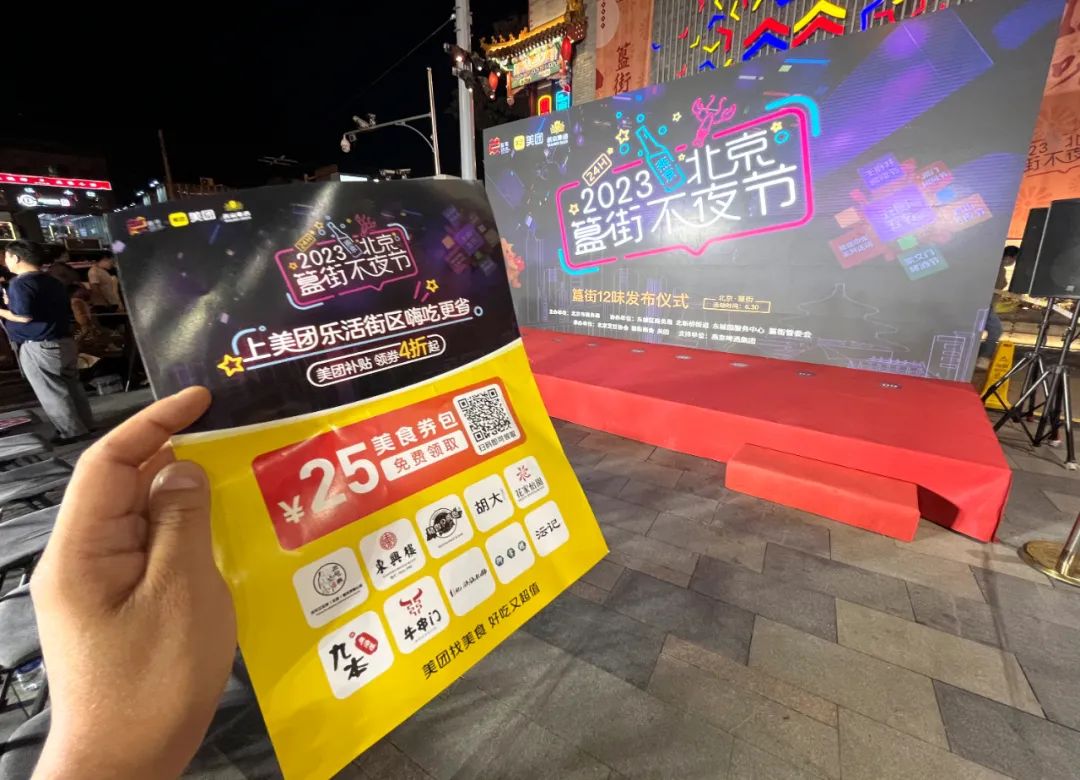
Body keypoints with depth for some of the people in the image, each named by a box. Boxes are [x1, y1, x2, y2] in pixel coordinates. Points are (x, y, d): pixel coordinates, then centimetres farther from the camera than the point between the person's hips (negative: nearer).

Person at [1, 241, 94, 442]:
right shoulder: (53, 282, 12)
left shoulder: (19, 283, -13)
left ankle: (72, 431, 7)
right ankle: (86, 424, 22)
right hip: (65, 341, 8)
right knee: (72, 386, 15)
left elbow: (24, 317, -22)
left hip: (38, 347, -8)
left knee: (51, 392, 2)